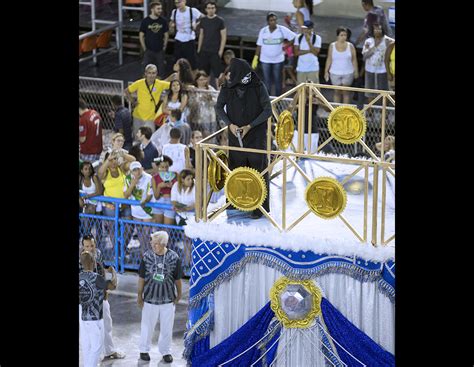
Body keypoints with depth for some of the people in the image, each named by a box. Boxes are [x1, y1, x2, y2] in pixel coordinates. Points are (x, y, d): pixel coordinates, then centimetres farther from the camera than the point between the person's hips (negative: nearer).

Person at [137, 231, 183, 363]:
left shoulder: (174, 257, -12)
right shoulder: (147, 256, -12)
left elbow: (177, 278, 0)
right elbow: (142, 277, -2)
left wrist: (179, 294, 8)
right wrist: (139, 295, 1)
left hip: (168, 299, 0)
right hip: (150, 297, 0)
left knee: (167, 327, 13)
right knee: (147, 325, 15)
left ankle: (166, 351, 32)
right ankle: (144, 349, 34)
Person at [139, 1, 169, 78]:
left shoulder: (163, 21, 1)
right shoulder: (145, 21, -5)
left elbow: (166, 35, 8)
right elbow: (141, 36, 0)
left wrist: (164, 48, 3)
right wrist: (144, 49, -3)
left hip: (160, 51, 2)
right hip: (149, 51, -2)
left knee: (161, 71, 7)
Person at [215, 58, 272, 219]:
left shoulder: (258, 87, -11)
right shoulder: (227, 89, -5)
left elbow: (268, 110, -9)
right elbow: (219, 108, 6)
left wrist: (249, 126, -14)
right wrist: (230, 124, -8)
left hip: (256, 135, -2)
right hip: (236, 135, 2)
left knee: (257, 170, -2)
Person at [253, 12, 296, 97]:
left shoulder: (282, 30, -9)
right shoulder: (263, 31, -3)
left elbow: (294, 38, -7)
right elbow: (259, 46, 2)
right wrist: (255, 58, -1)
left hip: (278, 60, -1)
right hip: (265, 60, 1)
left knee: (277, 81, 8)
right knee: (266, 81, 7)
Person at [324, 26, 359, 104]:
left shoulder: (350, 46, -2)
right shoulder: (332, 46, -1)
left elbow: (354, 60, 1)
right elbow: (329, 60, 3)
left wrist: (356, 71, -1)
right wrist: (326, 71, 1)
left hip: (348, 73, 0)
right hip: (335, 73, 1)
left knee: (346, 92, 3)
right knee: (337, 92, 7)